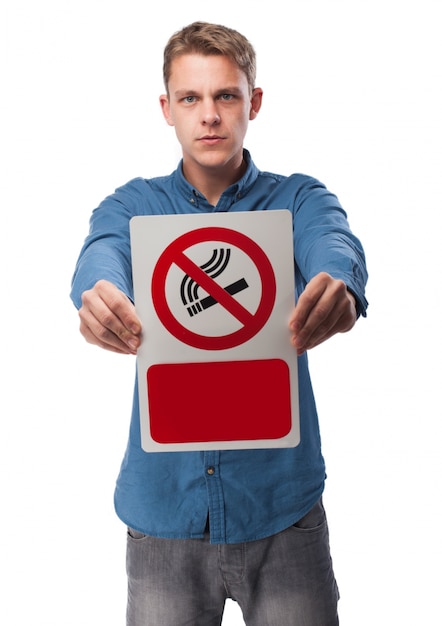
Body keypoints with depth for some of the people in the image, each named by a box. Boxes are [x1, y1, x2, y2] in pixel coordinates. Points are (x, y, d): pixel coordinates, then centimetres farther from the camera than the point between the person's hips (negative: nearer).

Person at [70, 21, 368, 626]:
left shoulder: (299, 199, 1)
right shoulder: (133, 205, 3)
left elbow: (334, 245, -20)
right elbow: (102, 257, -18)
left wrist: (338, 289, -43)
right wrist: (99, 298, -41)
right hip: (163, 503, 1)